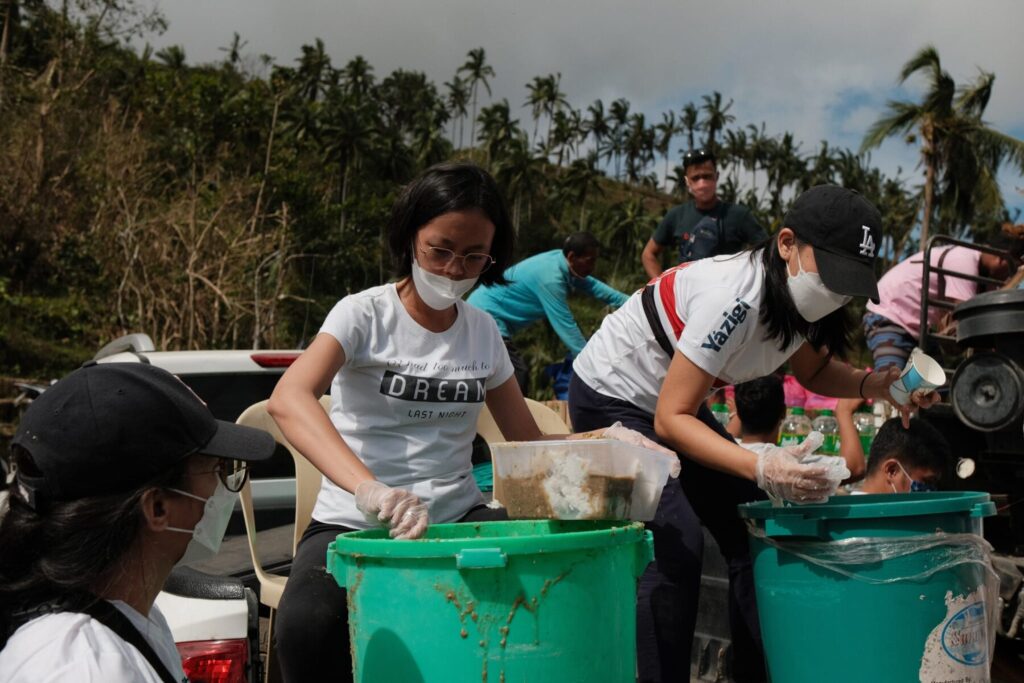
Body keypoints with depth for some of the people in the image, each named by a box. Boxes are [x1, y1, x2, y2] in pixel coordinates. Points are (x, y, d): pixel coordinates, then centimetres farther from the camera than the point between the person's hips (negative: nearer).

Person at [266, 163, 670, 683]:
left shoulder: (483, 332, 9)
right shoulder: (364, 314, -6)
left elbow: (528, 443, 14)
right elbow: (289, 399, -25)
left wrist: (601, 442, -7)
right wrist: (368, 489, -42)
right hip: (356, 524, -3)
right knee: (308, 624, -36)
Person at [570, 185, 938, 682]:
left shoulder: (795, 293, -10)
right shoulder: (734, 299, -34)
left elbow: (813, 371, 10)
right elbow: (670, 421, -32)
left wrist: (874, 384, -10)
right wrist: (760, 467, -45)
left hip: (674, 403, 8)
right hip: (611, 401, -8)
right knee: (673, 546, -22)